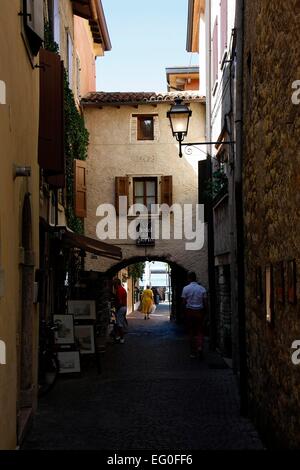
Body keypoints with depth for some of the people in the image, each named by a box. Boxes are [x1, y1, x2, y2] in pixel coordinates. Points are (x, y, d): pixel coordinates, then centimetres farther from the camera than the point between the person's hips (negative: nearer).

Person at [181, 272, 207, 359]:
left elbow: (184, 302, -6)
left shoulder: (186, 288, -5)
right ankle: (200, 347, -16)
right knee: (200, 331, 7)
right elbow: (205, 303, 1)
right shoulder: (202, 289, 0)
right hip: (199, 312, 1)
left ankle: (193, 352, 12)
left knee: (191, 332, 8)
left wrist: (185, 311, 7)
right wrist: (204, 312, 12)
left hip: (190, 312, -1)